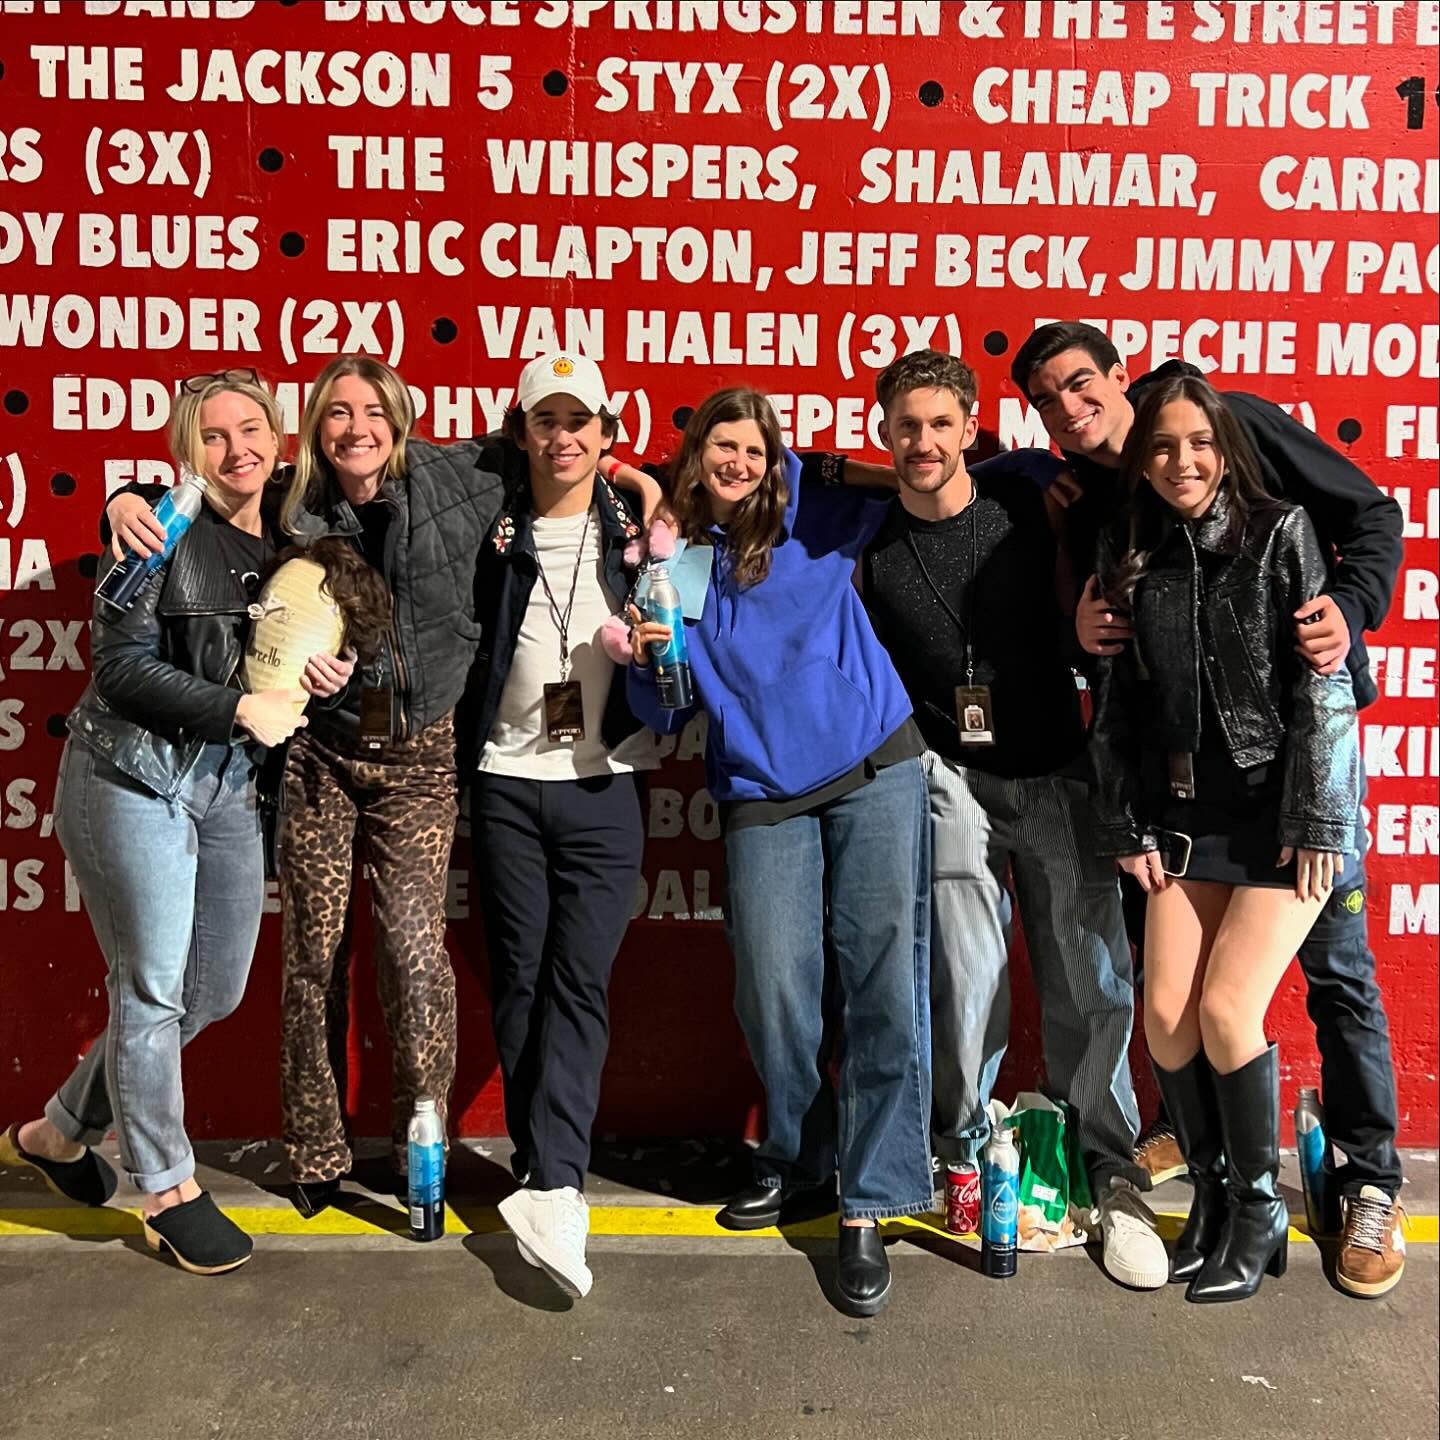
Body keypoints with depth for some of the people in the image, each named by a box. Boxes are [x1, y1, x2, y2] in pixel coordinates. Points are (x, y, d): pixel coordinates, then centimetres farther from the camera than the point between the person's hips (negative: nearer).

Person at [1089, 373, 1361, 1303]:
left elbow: (1323, 682, -9)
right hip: (1187, 814, 4)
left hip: (1282, 808, -4)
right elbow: (1117, 701, 7)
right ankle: (1214, 1194, 22)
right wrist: (1125, 826, 5)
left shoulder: (1282, 534, -6)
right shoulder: (1131, 557, 5)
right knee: (1167, 1014, -1)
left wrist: (1315, 818, -13)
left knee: (1227, 1009, -10)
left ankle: (1261, 1208, 13)